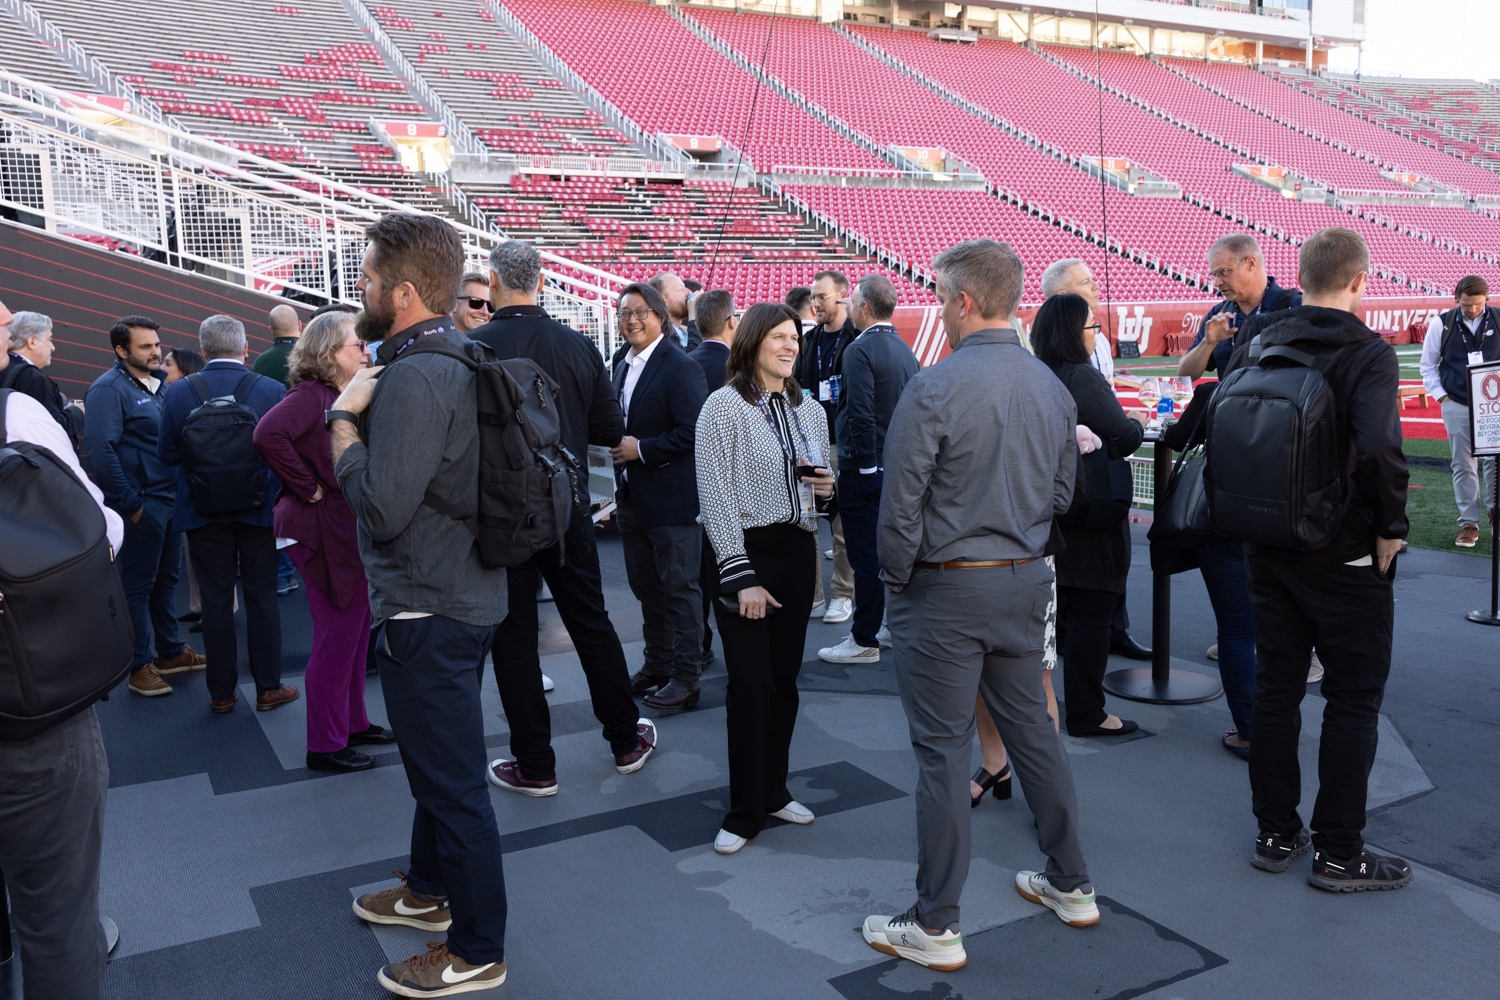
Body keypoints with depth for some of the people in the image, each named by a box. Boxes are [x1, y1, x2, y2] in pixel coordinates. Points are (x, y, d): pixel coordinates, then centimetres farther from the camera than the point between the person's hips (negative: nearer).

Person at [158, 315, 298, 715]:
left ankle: (221, 692, 17)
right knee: (261, 598, 9)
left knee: (216, 600, 9)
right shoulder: (272, 390, -11)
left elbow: (166, 453, -3)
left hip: (204, 513, 1)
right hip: (259, 510, -1)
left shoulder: (178, 392, -7)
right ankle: (268, 686, 16)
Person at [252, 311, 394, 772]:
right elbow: (268, 435, -33)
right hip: (325, 531, -9)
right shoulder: (311, 395, -16)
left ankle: (353, 724, 32)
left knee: (355, 632, 18)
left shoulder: (344, 397, 13)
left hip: (351, 530, 10)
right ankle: (325, 746, 11)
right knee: (336, 638, -1)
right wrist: (308, 488, -24)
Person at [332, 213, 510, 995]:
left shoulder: (414, 378, -23)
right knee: (438, 762, 25)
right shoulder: (456, 360, 9)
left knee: (452, 779, 3)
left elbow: (382, 506, -28)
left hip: (427, 612, -11)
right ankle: (431, 890, 45)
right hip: (464, 595, 11)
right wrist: (358, 416, 6)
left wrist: (344, 418, -16)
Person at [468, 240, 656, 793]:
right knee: (592, 621, 16)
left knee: (514, 636, 8)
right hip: (569, 509, 4)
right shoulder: (580, 346, -3)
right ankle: (626, 740, 28)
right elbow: (611, 430, 2)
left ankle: (535, 765, 17)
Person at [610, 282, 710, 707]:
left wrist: (641, 449, -19)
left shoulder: (682, 368, -14)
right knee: (646, 586, 17)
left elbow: (693, 432, -21)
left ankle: (686, 677, 10)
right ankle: (657, 665, 32)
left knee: (679, 588, 0)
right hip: (633, 497, 9)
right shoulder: (623, 367, 14)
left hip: (672, 498, -9)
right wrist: (619, 447, 6)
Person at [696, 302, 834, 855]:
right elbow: (716, 497, -10)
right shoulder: (724, 406, -6)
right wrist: (740, 576, -15)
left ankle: (774, 791, 25)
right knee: (751, 683, -4)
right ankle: (746, 811, 9)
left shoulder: (810, 410, 11)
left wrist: (825, 486, -2)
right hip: (744, 551, -5)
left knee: (785, 678, 10)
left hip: (797, 551, 5)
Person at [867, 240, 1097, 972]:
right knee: (1032, 729, 19)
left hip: (946, 589, -6)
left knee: (944, 752, 2)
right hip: (1026, 581, 7)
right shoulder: (1051, 387, 4)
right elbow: (1061, 493, 12)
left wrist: (896, 582, -1)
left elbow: (900, 505, -15)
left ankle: (935, 927, 13)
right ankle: (1070, 884, 33)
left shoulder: (933, 388, -18)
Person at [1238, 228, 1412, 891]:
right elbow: (1379, 448, -28)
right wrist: (1391, 529, -15)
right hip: (1345, 556, -5)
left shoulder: (1262, 348, 3)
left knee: (1274, 688, 13)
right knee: (1353, 701, 7)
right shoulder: (1369, 354, -14)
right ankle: (1338, 853, 14)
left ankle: (1275, 833, 23)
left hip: (1268, 546, 5)